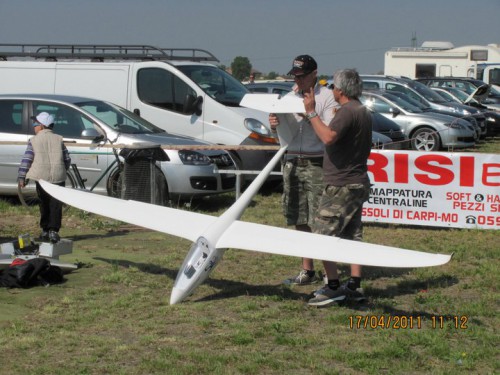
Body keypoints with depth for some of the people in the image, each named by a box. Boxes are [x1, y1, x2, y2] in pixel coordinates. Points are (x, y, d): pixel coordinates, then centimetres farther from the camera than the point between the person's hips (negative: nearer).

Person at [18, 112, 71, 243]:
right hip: (58, 177, 0)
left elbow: (26, 160, -2)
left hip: (41, 177, 0)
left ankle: (45, 231, 15)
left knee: (44, 205, 12)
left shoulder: (34, 140, 2)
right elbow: (67, 159, 8)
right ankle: (53, 231, -6)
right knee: (56, 205, 2)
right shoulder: (59, 139, 8)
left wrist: (21, 178, 2)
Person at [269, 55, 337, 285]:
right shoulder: (290, 97, 12)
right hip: (292, 162, 6)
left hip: (317, 164, -6)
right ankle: (307, 271, 17)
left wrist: (310, 116, -22)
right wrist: (275, 125, -10)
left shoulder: (326, 97, -5)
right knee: (300, 221, 9)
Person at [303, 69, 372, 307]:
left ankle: (333, 287, -8)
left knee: (322, 235, -7)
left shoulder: (347, 112, -16)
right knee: (352, 235, 13)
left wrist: (311, 112, -22)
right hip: (357, 182, 10)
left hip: (341, 186, -10)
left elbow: (328, 137, -31)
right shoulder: (363, 112, 17)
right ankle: (354, 286, 15)